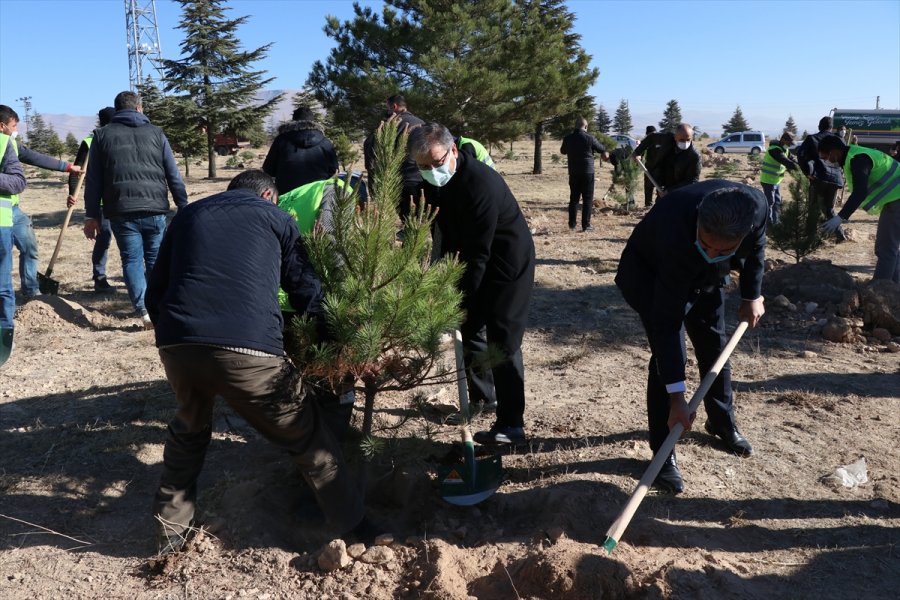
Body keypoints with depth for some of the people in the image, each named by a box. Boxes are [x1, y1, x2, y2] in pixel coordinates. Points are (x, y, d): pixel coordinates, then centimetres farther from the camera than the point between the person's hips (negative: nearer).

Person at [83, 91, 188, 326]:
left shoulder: (102, 135, 10)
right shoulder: (155, 133, 9)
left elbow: (93, 180, 7)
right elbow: (174, 177, 6)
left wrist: (92, 216, 10)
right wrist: (184, 209, 10)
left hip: (121, 212, 0)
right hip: (155, 210, 0)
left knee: (132, 260, 4)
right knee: (156, 260, 11)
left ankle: (144, 309, -9)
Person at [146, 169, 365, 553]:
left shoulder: (188, 214, 29)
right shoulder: (274, 216, 20)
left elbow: (154, 292, 26)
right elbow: (308, 292, 14)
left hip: (175, 344, 4)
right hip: (248, 348, -4)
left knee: (189, 428, 34)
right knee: (308, 439, 15)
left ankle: (172, 530, 41)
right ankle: (355, 530, 27)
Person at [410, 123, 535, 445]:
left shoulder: (481, 182, -30)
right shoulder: (433, 183, -4)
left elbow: (479, 251, -30)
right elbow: (443, 229, 6)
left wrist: (460, 299, -29)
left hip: (508, 263, -8)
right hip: (475, 261, 8)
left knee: (502, 342, -10)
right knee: (465, 328, 13)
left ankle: (511, 424, -3)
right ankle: (481, 395, 31)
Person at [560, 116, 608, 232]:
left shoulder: (568, 138, 0)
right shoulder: (589, 138, -10)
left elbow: (562, 151, 19)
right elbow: (602, 150, 3)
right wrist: (607, 155, 25)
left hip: (573, 172, 4)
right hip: (587, 172, -4)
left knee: (574, 198, 12)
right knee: (587, 199, 3)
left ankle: (571, 225, 11)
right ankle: (586, 225, 0)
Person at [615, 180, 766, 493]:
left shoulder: (757, 207, -32)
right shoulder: (678, 238, -45)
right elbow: (667, 324, -40)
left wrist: (752, 295, 3)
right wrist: (676, 396, -39)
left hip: (703, 276, 5)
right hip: (650, 273, -5)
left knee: (715, 348, 14)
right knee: (667, 354, -15)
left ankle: (722, 421, 39)